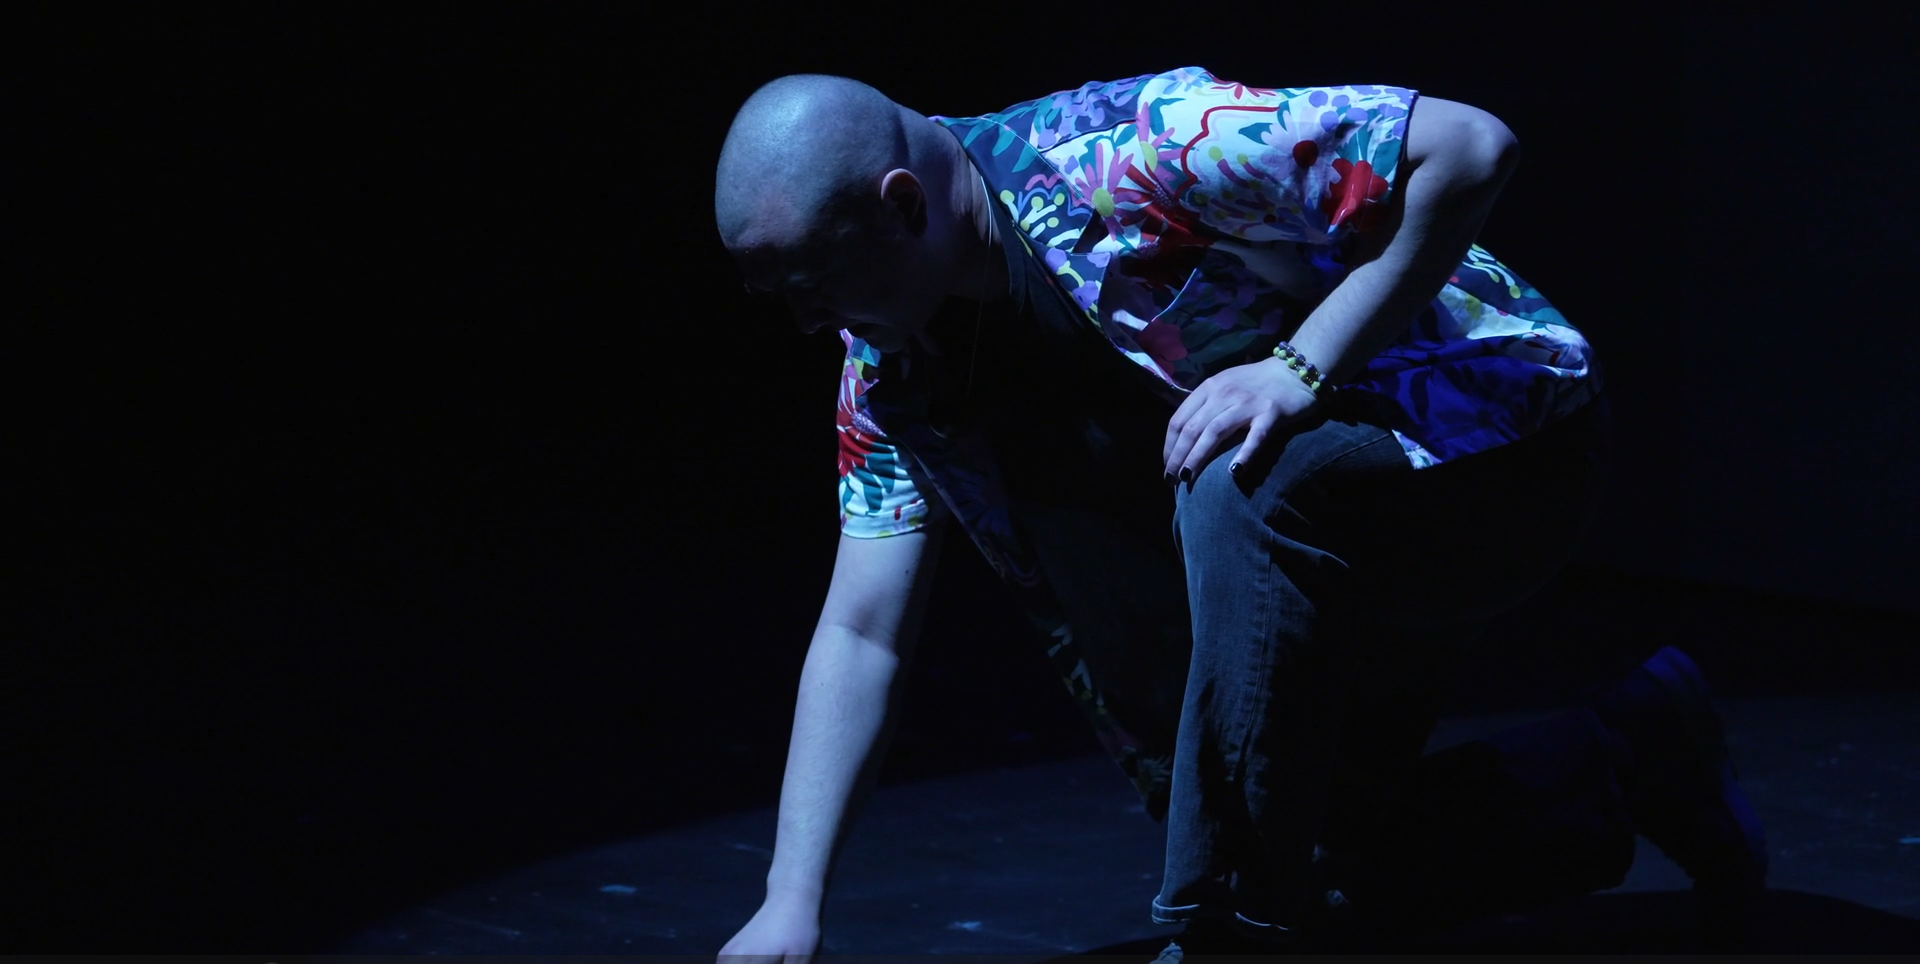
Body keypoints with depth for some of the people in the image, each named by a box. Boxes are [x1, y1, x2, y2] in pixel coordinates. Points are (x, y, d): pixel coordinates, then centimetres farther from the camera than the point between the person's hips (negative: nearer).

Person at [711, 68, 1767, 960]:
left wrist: (1302, 366, -33)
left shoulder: (1124, 156, -29)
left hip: (1500, 444, -8)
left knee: (1238, 481, -36)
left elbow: (1469, 146, -30)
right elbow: (861, 634, -5)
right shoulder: (891, 365, -6)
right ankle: (1613, 767, 29)